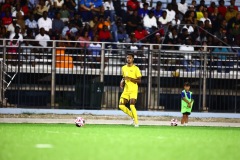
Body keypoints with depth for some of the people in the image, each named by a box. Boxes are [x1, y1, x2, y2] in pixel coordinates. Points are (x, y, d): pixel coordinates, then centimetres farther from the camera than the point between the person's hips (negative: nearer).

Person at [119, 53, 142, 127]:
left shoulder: (136, 69, -7)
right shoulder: (124, 68, 11)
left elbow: (139, 81, -8)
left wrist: (130, 78, -20)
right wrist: (122, 81, 4)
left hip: (133, 90, -6)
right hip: (126, 90, 6)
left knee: (132, 105, -18)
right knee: (121, 105, -3)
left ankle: (136, 122, -5)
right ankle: (133, 116, 15)